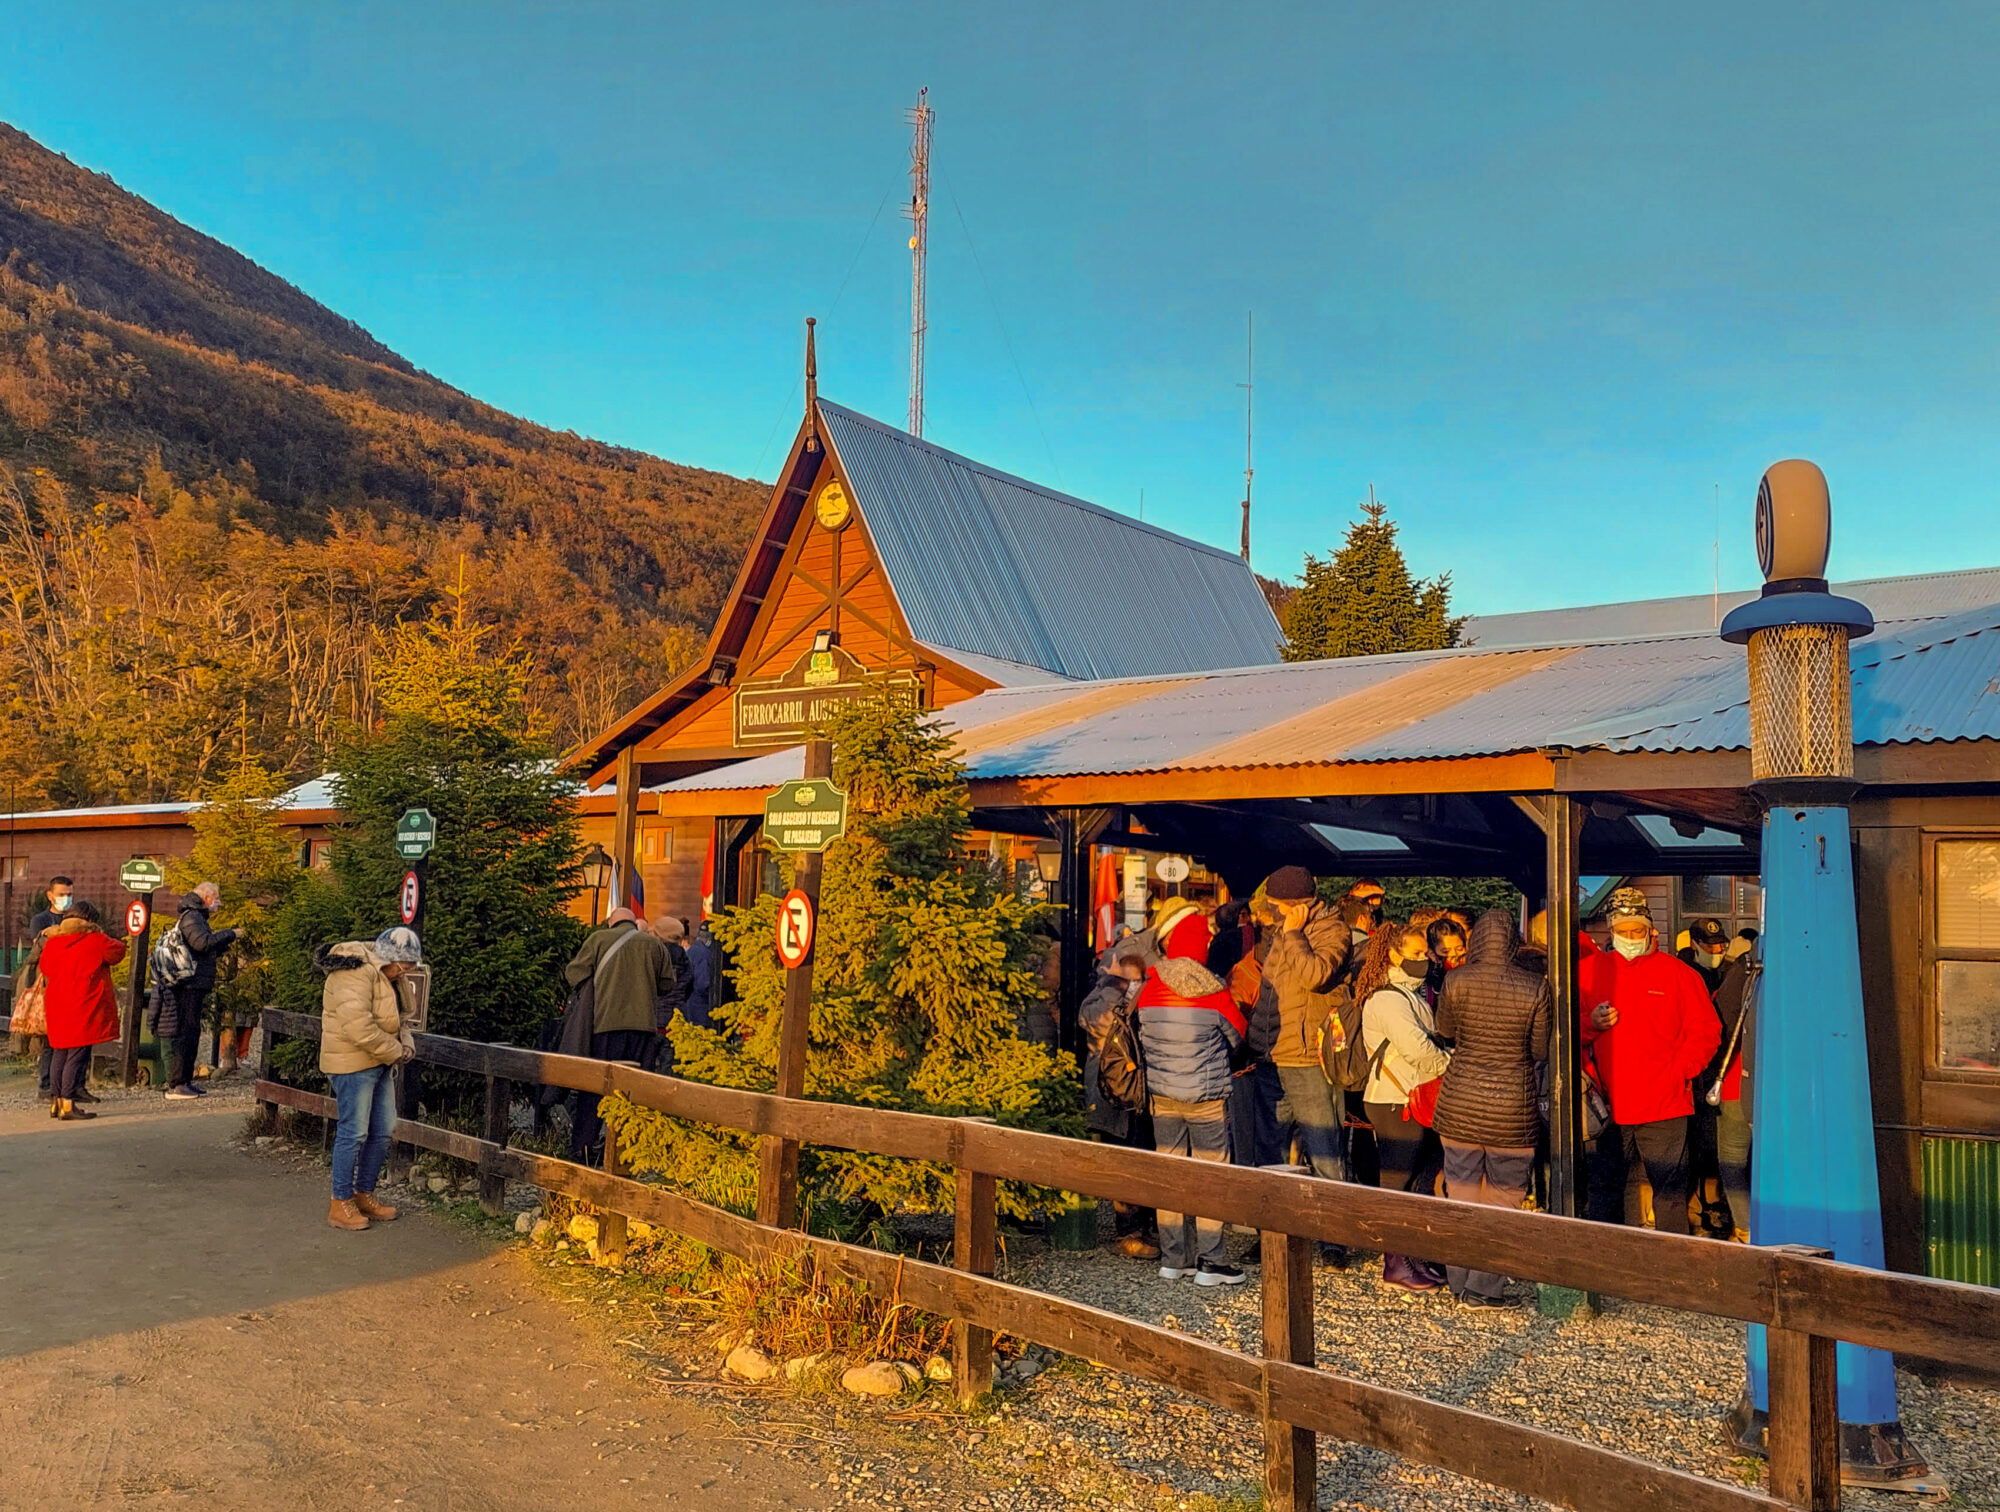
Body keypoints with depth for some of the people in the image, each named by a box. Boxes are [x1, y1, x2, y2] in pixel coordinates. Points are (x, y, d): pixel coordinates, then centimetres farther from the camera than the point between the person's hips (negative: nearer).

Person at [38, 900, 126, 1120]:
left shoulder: (51, 942, 9)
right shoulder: (96, 940, -7)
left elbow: (45, 968, 21)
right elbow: (116, 953, 5)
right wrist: (116, 940, 25)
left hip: (58, 1008, 6)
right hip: (85, 1009, -6)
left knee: (61, 1054, 16)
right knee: (78, 1056, -5)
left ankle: (55, 1101, 18)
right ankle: (67, 1104, -8)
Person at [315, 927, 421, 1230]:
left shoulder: (382, 974, 15)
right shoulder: (355, 972, -19)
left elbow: (395, 1017, 22)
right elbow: (357, 1026, -27)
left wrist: (406, 1042, 1)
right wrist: (394, 1051, -17)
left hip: (378, 1065, 10)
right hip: (352, 1065, -10)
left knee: (382, 1131, 13)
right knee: (353, 1133, -5)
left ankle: (364, 1195, 25)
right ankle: (340, 1204, 6)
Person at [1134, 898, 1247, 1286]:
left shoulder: (1149, 988, -4)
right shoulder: (1214, 991, -13)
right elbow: (1237, 1035, 2)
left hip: (1162, 1094, 4)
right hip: (1207, 1097, -4)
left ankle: (1172, 1258, 18)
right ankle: (1209, 1263, 8)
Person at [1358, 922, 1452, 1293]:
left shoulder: (1414, 993, 16)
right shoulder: (1386, 999, -16)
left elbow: (1433, 1039, 16)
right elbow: (1417, 1047, -23)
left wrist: (1446, 1060, -3)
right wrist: (1449, 1066, -8)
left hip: (1416, 1101, 9)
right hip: (1394, 1104, -9)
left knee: (1414, 1178, 14)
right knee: (1397, 1181, -1)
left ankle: (1415, 1256, 23)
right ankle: (1396, 1264, 7)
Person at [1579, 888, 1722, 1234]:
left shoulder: (1678, 973, 2)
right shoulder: (1589, 971, 6)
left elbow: (1706, 1030, 4)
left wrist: (1680, 1070, -5)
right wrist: (1591, 1023, -10)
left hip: (1664, 1107, -2)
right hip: (1608, 1106, 2)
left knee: (1670, 1191, 3)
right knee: (1603, 1190, 10)